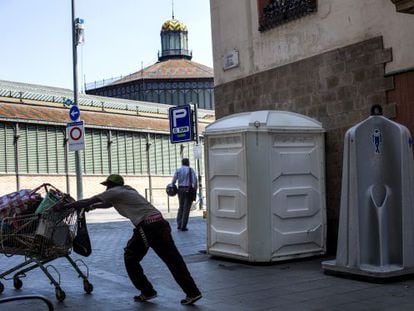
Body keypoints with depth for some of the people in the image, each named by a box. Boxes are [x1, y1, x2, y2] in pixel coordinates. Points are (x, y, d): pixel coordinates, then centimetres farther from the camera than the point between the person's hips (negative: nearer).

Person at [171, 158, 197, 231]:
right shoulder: (191, 170, -1)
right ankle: (183, 226, 0)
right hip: (188, 190, -3)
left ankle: (179, 224, 11)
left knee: (181, 207, 18)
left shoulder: (178, 170, 6)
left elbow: (174, 180, -1)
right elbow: (195, 180, -11)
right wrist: (195, 189, -6)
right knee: (186, 208, 2)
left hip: (180, 189, 3)